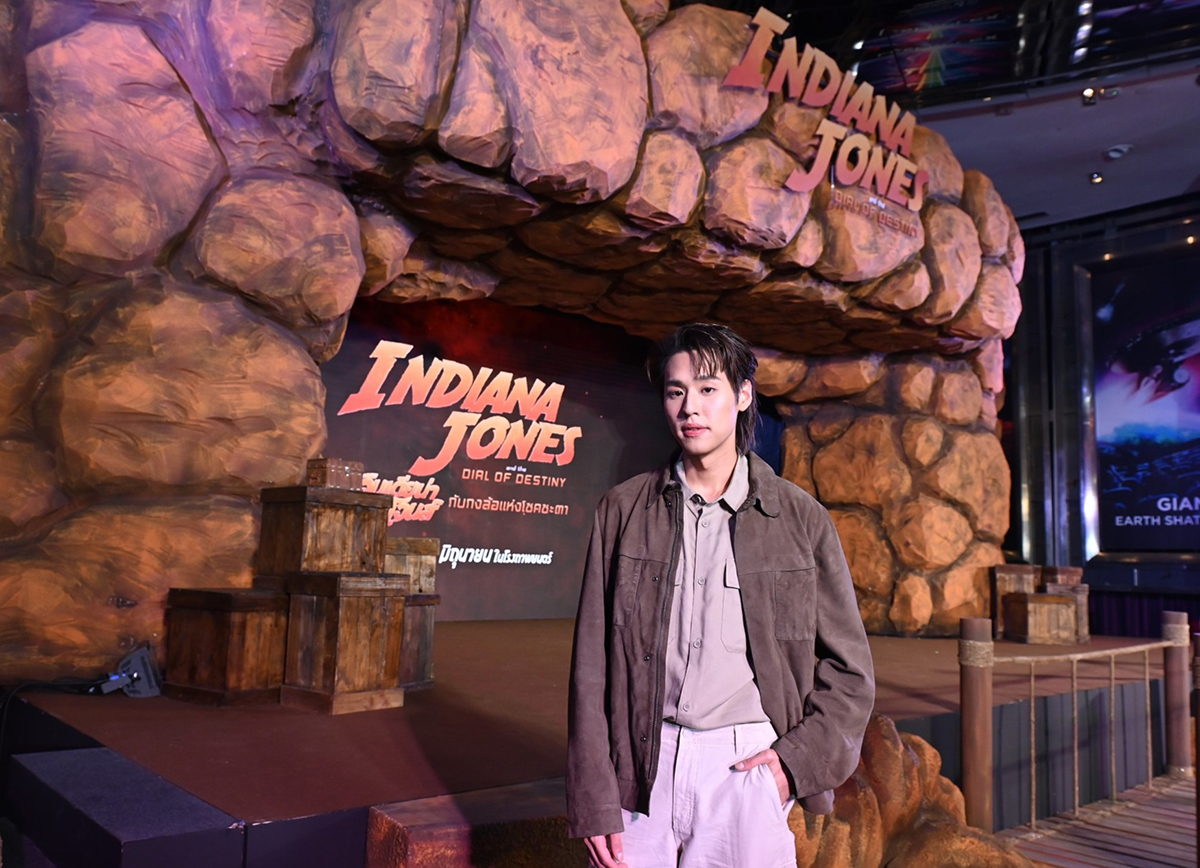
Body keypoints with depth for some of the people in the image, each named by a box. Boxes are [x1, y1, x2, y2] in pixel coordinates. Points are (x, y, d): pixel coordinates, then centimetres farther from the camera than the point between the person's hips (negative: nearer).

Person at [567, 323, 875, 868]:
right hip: (641, 766, 1)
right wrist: (593, 801, -3)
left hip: (749, 764, 0)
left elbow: (849, 670, 7)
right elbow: (592, 665, 1)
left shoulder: (800, 518, 2)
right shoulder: (623, 511, 3)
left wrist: (799, 757, -6)